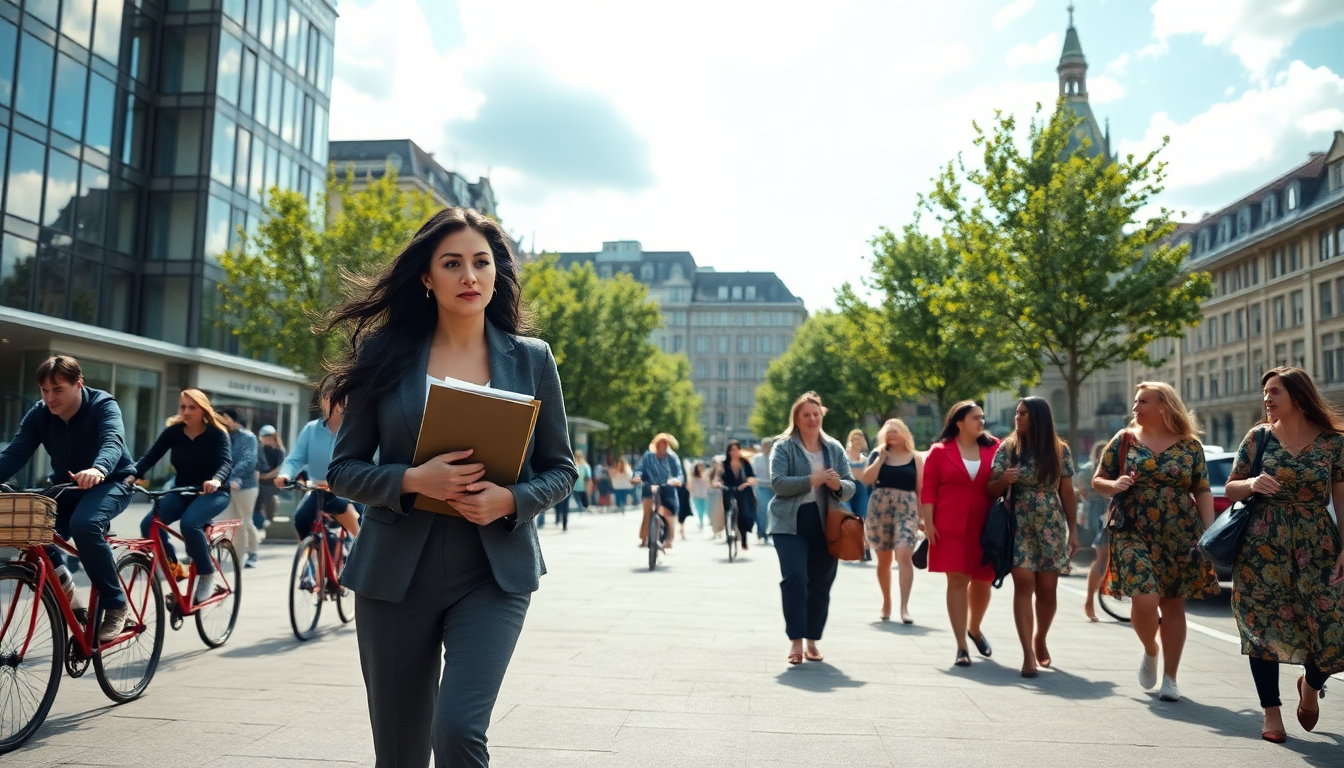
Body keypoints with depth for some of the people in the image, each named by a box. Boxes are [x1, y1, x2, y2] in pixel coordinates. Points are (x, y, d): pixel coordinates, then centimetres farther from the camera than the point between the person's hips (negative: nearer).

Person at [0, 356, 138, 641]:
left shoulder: (103, 406, -19)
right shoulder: (39, 414, -6)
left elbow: (112, 443, -37)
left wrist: (98, 470, -60)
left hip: (110, 482, -5)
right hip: (65, 484, 5)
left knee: (84, 524, -35)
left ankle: (115, 605, -22)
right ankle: (62, 585, 7)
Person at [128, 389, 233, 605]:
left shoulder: (217, 433, -10)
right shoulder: (173, 431, -1)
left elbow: (227, 462, -24)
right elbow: (151, 456, -11)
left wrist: (216, 480, -46)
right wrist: (133, 475, -31)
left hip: (212, 493, -4)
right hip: (182, 491, 4)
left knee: (189, 523, -33)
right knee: (149, 523, -20)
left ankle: (207, 575, -13)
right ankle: (174, 567, 4)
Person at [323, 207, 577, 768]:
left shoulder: (531, 359, 2)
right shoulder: (385, 354, 1)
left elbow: (560, 469, 6)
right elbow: (344, 469, 2)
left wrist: (509, 500, -14)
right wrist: (413, 480, -17)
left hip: (494, 572, -1)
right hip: (397, 573, 1)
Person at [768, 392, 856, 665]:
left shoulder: (834, 448, 11)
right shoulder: (783, 447, 0)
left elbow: (850, 486, 8)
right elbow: (777, 482, -13)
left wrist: (838, 485, -15)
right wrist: (812, 480, -22)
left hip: (825, 524, 4)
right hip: (791, 523, -3)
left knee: (820, 584, 6)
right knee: (795, 577, -16)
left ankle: (812, 642, 20)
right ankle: (795, 641, -8)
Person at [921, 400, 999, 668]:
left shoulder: (994, 449, 6)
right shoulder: (940, 451, 1)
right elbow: (928, 488, 0)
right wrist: (928, 521, -8)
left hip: (985, 527, 3)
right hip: (951, 527, -2)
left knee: (982, 581, 11)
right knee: (957, 580, -4)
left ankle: (974, 628, 39)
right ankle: (961, 646, 2)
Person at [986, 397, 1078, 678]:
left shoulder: (1060, 451, 3)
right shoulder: (1007, 448, 0)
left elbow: (1067, 492, 6)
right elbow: (991, 490, 0)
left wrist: (1073, 530, 3)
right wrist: (1003, 480, -22)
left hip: (1051, 528, 1)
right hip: (1019, 526, -1)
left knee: (1047, 590, 5)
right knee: (1024, 585, -9)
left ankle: (1040, 639, 31)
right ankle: (1028, 654, -6)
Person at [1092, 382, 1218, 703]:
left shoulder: (1190, 445, 4)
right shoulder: (1123, 439, 4)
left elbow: (1203, 492, 6)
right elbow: (1097, 480, 8)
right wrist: (1114, 485, -14)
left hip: (1180, 537, 1)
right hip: (1134, 534, -1)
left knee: (1173, 604, 5)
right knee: (1144, 598, -15)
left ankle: (1170, 678, 18)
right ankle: (1150, 651, 17)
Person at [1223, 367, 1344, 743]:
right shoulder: (1258, 437, 3)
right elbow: (1230, 488, 7)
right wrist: (1251, 484, -15)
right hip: (1263, 543, 0)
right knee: (1263, 625, -1)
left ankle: (1310, 685, 30)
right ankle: (1272, 713, 12)